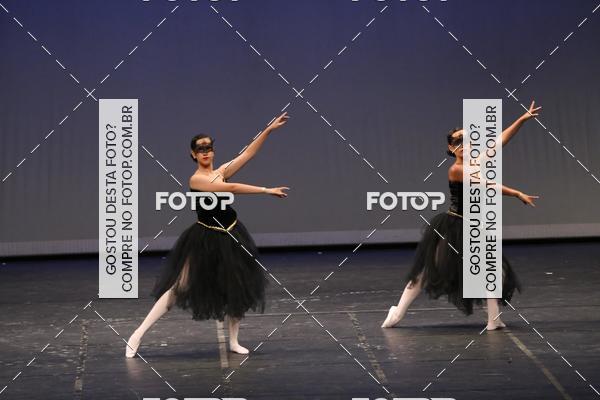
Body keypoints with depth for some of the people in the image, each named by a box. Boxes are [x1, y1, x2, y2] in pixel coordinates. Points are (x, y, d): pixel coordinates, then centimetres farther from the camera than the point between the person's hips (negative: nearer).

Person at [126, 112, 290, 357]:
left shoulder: (221, 172, 5)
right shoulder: (196, 179, -14)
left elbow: (248, 154, 0)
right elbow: (231, 188, -21)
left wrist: (268, 130, -9)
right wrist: (266, 190, -21)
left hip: (230, 237, 6)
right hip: (204, 239, -6)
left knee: (238, 288, 8)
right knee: (179, 288, -7)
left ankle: (234, 342, 23)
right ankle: (138, 335, -2)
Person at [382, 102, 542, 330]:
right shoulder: (456, 170, -17)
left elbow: (500, 141, 5)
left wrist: (522, 119, 4)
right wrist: (518, 194, -18)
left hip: (471, 230, 7)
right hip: (450, 228, -7)